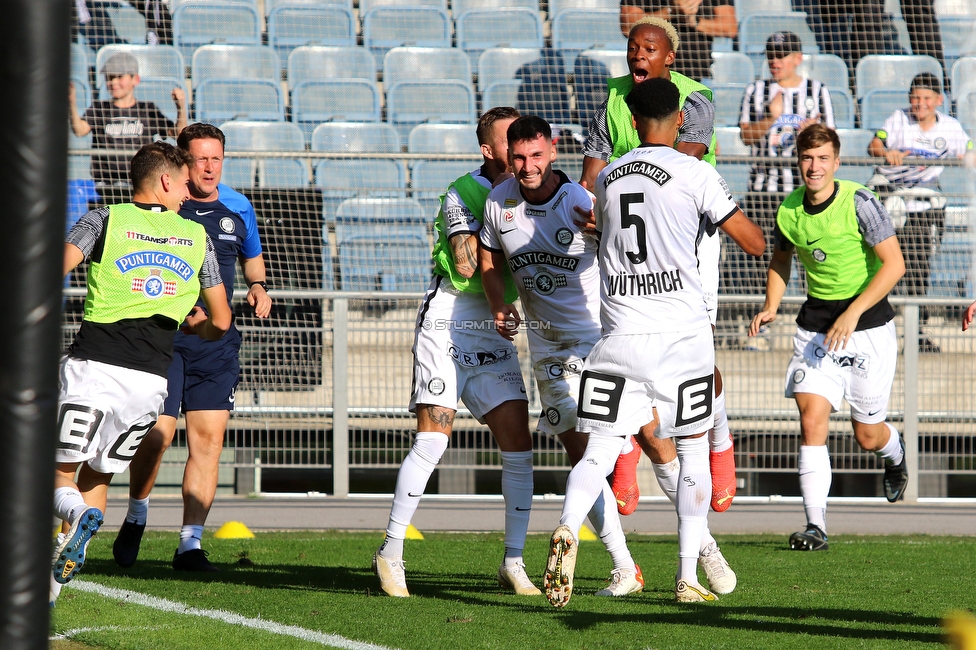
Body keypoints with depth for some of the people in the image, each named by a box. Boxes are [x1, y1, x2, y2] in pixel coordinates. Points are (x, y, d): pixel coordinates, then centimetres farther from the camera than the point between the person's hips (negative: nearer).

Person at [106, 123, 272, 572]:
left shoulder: (238, 208, 9)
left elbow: (252, 257, 28)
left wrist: (258, 287, 8)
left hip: (216, 340, 3)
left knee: (208, 437, -4)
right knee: (157, 433, -9)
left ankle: (190, 543, 0)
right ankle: (136, 516, 18)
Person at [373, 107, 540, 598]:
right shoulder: (463, 193, -7)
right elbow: (466, 265, -17)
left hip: (494, 332, 6)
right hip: (447, 324, -6)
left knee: (518, 443, -3)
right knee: (432, 441, -13)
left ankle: (513, 562, 4)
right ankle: (390, 553, -2)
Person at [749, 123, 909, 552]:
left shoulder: (859, 202, -16)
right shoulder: (789, 211, -2)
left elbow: (894, 263, -17)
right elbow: (780, 259, 19)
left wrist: (853, 313, -23)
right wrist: (771, 306, 3)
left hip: (868, 323, -3)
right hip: (816, 322, 3)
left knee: (867, 436, 6)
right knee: (811, 417, -14)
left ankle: (895, 453, 44)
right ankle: (815, 526, -13)